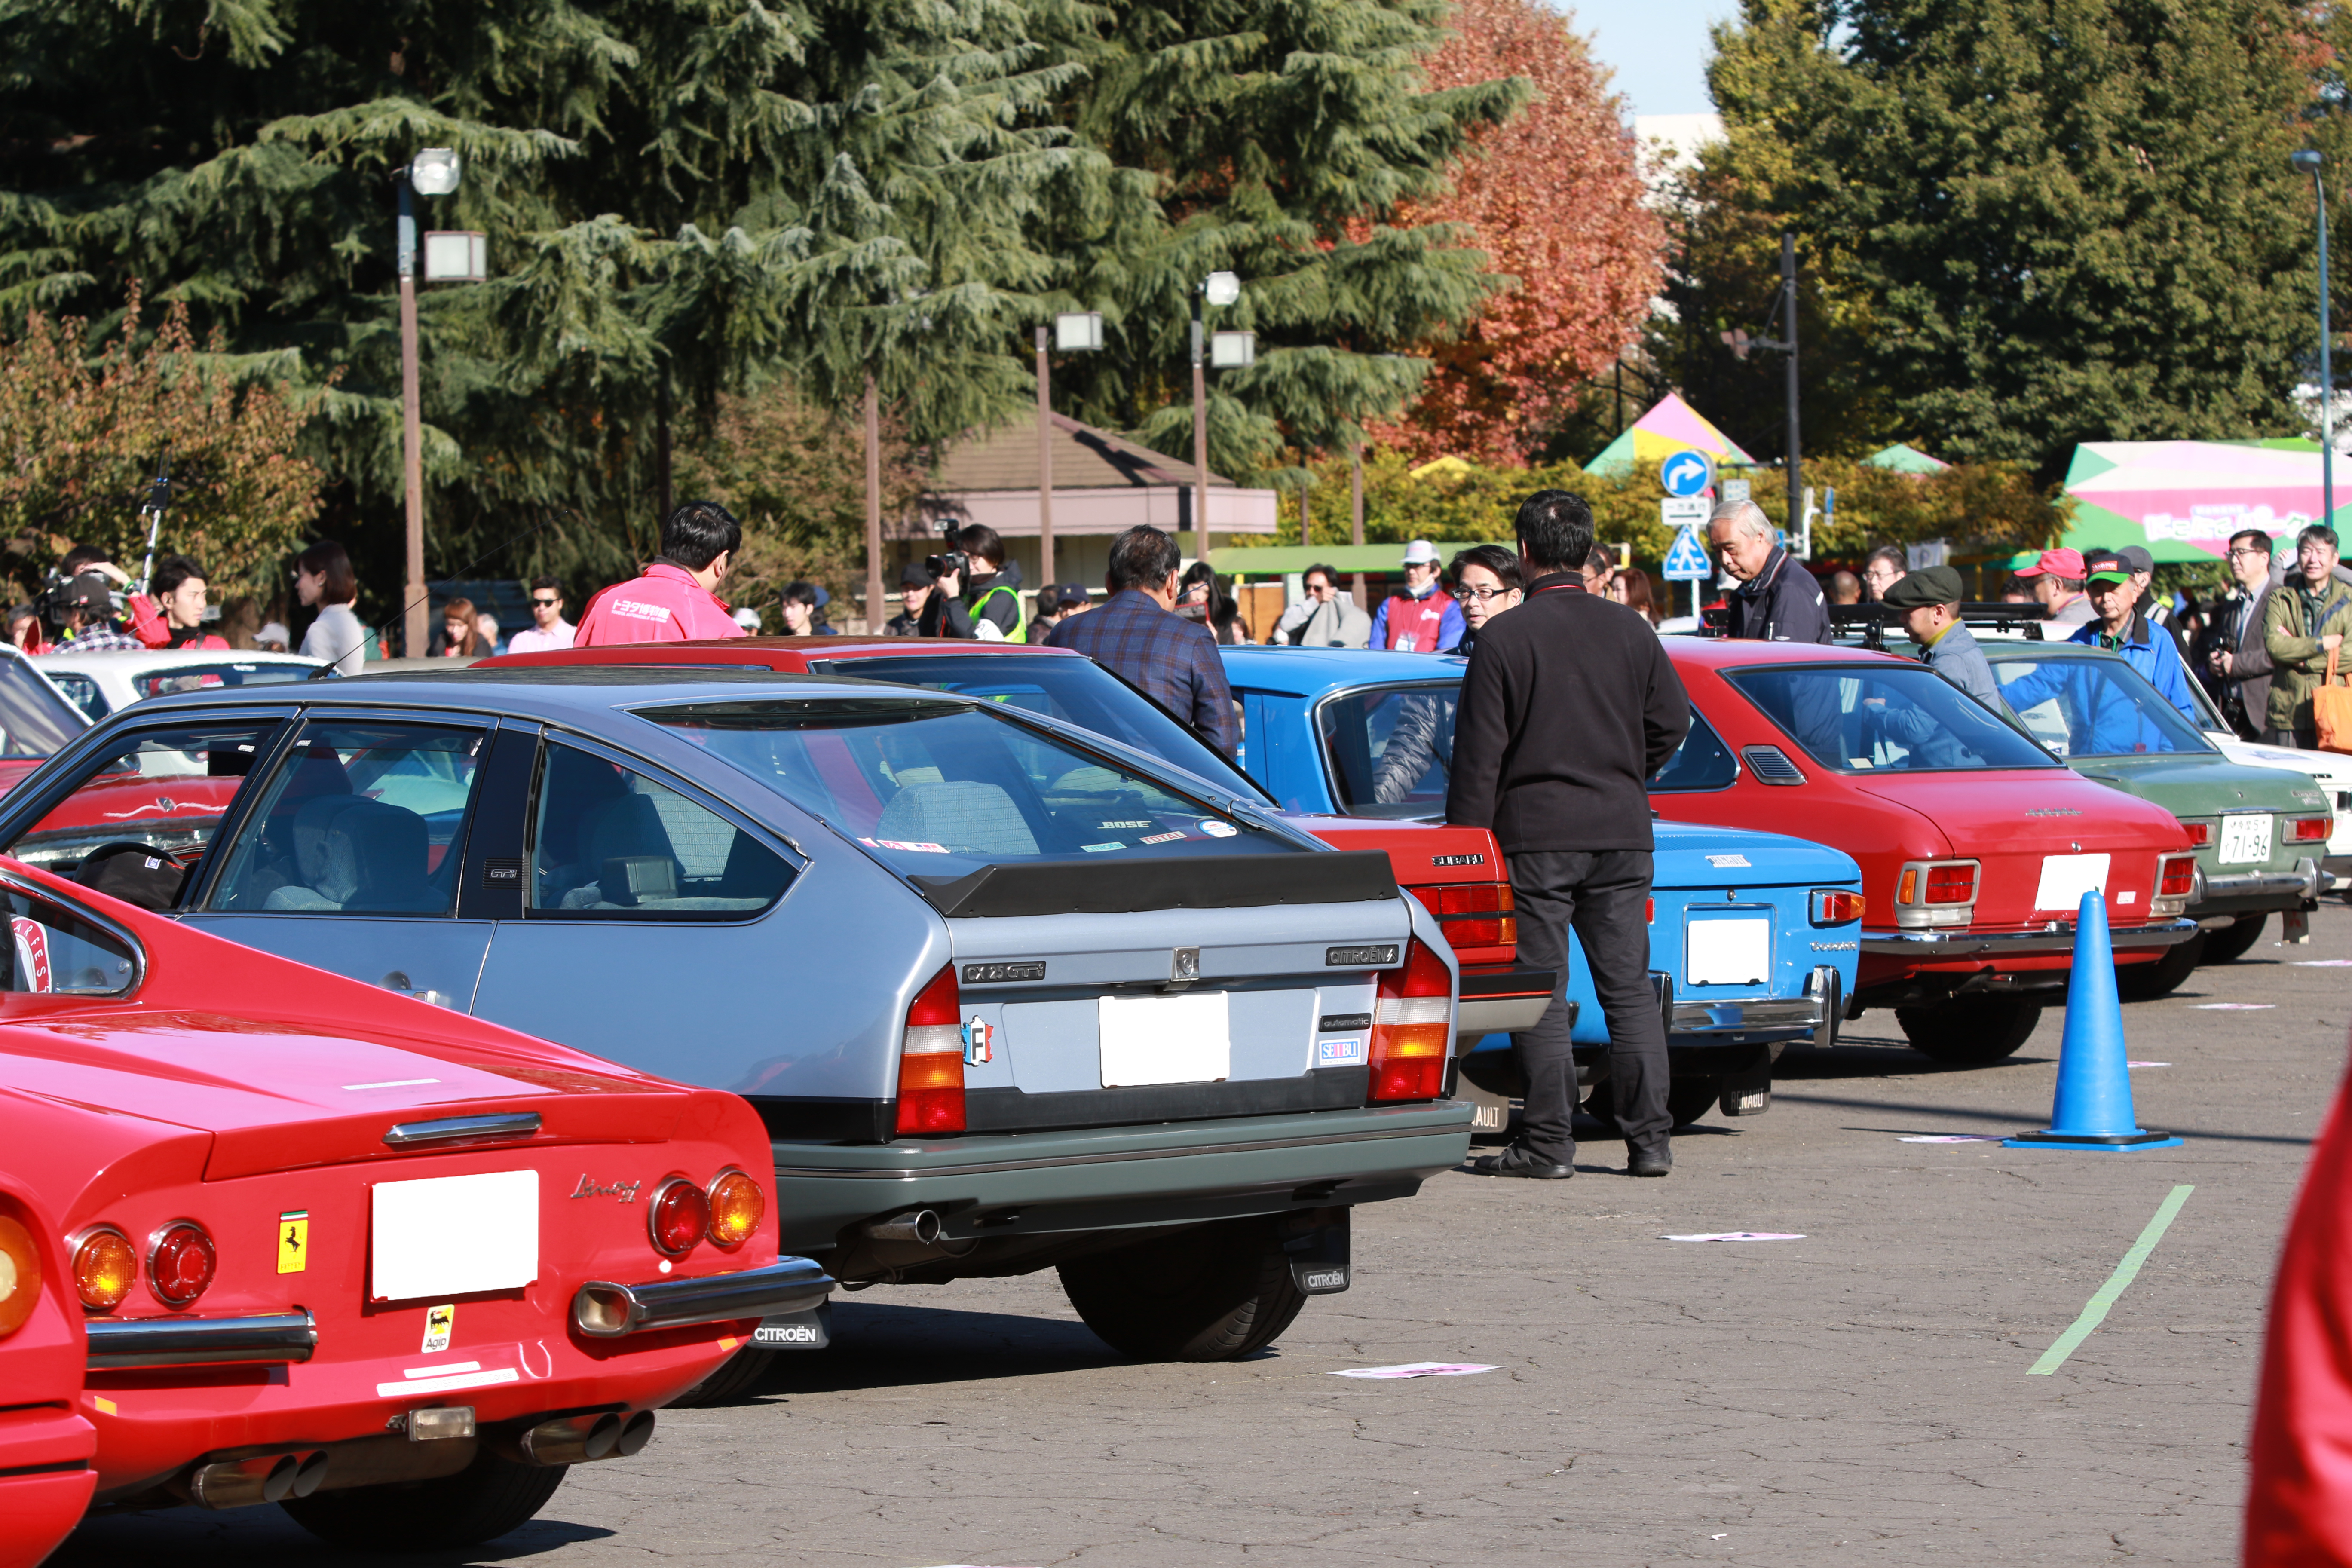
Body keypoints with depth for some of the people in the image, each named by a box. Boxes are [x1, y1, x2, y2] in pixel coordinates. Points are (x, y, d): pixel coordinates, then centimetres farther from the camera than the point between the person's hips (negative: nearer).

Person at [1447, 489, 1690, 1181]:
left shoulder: (1504, 637, -8)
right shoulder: (1630, 630, 4)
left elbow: (1479, 754, -8)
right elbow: (1672, 721, 9)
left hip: (1535, 834, -4)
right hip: (1622, 832, 4)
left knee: (1540, 992, 1)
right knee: (1629, 988, 7)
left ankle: (1548, 1142, -1)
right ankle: (1650, 1138, 5)